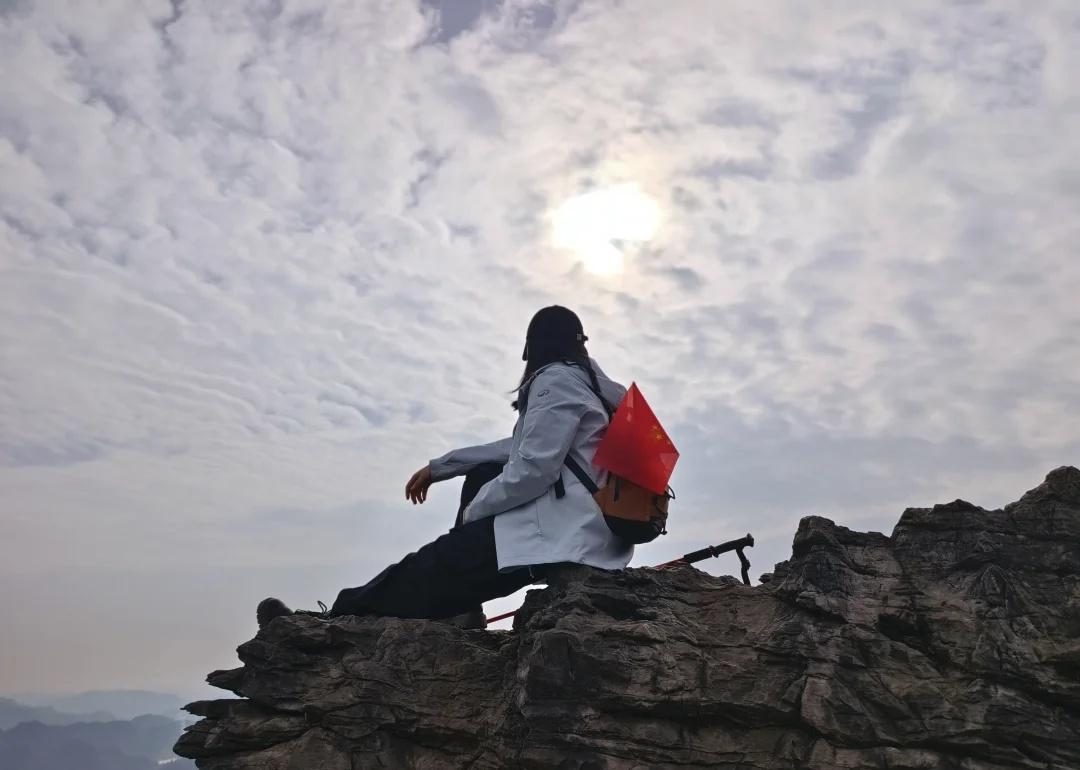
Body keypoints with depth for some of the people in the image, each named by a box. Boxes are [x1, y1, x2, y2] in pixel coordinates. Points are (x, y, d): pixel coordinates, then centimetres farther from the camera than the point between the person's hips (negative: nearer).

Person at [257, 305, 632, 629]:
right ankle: (460, 603, 16)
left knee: (425, 573, -6)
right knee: (482, 476, 23)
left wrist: (473, 511, -2)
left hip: (562, 533, -10)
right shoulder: (587, 381, 24)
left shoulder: (556, 379, -7)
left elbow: (533, 468, -19)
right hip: (595, 525, 10)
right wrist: (439, 467, 29)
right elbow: (522, 447, 28)